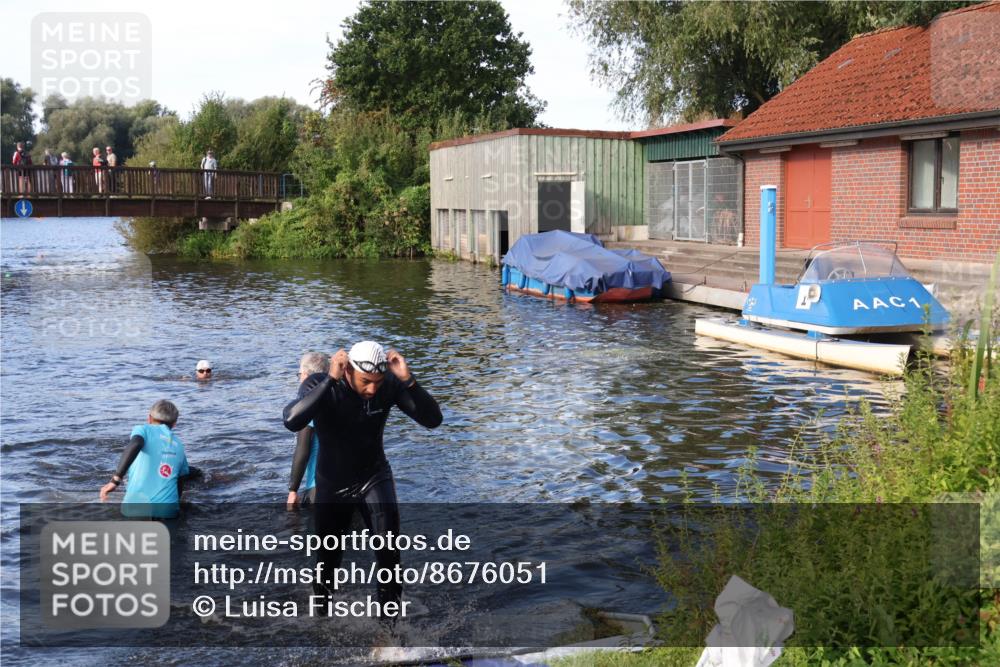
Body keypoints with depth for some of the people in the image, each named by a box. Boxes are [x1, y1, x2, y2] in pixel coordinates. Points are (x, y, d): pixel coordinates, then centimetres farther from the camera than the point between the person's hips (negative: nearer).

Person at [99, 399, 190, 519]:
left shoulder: (143, 429, 7)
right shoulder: (179, 446, 19)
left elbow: (135, 445, -16)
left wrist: (115, 480, -19)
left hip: (137, 507, -3)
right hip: (168, 509, 3)